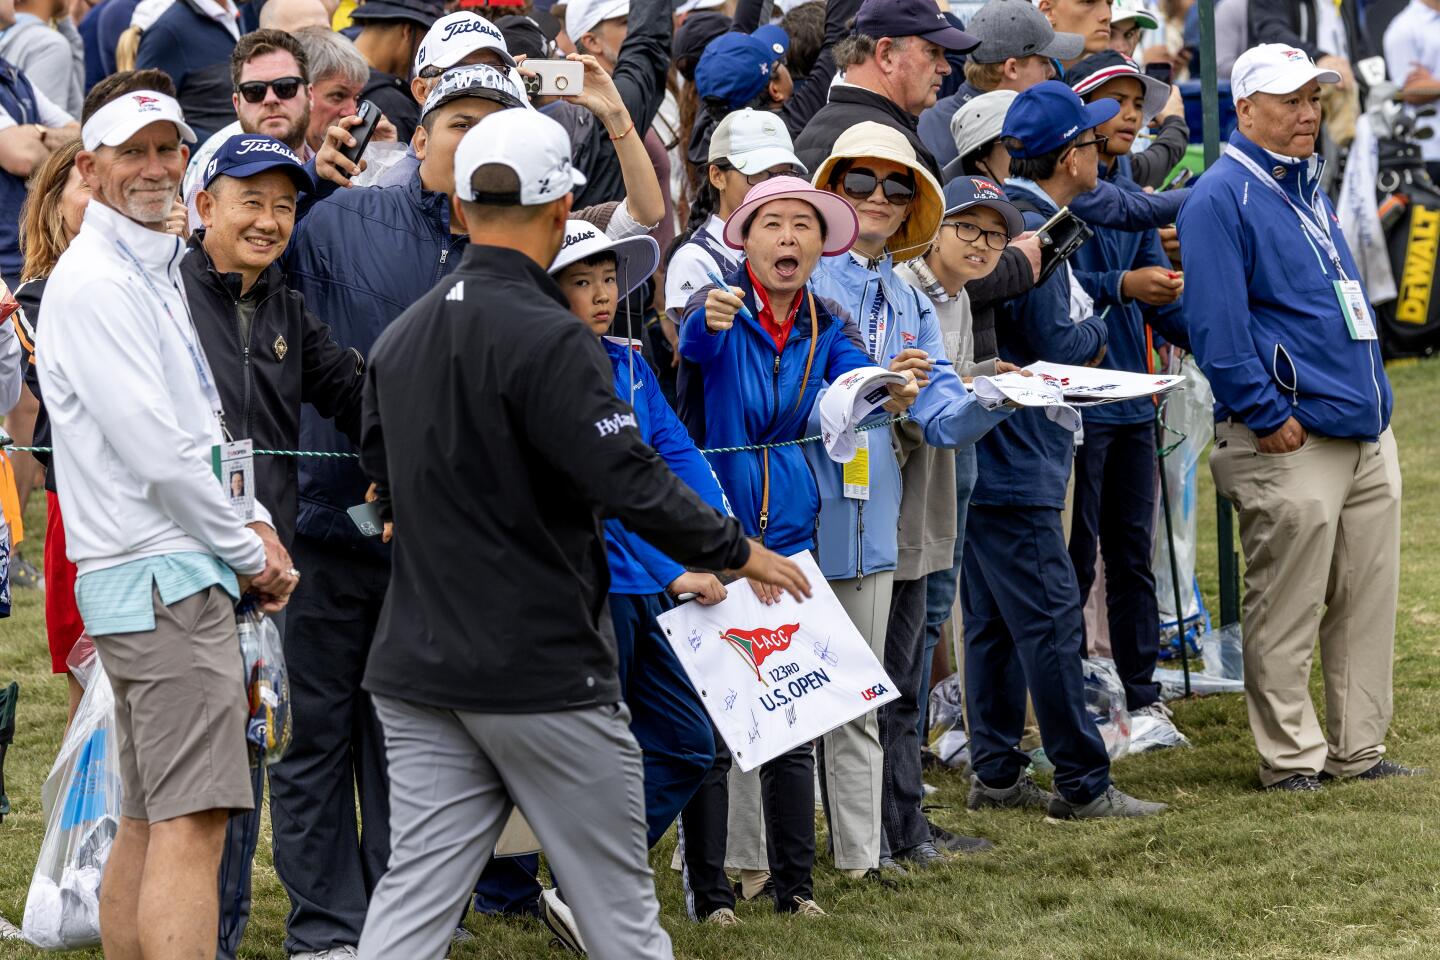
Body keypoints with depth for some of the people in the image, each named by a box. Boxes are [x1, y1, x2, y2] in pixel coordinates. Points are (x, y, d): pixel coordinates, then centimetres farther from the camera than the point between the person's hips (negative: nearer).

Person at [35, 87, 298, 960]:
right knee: (192, 822, -16)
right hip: (162, 574, -10)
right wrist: (248, 553, -9)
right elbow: (153, 447, -17)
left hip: (158, 574, 10)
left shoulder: (157, 274, 19)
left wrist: (254, 527, 7)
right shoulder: (95, 282, -12)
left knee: (150, 823, 12)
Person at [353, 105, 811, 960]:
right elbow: (629, 481, -20)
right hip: (545, 670, -7)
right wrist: (737, 552, -6)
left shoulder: (401, 338, 9)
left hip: (420, 668, 7)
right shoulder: (547, 339, -17)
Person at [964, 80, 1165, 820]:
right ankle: (1082, 783, -5)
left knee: (994, 620, 13)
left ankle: (996, 773, 18)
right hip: (1014, 461, -11)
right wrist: (1097, 332, 0)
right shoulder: (1030, 230, -18)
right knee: (1050, 618, -7)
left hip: (986, 452, 11)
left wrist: (1080, 337, 9)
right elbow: (1056, 347, -19)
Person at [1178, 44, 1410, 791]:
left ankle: (1358, 749, 17)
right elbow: (1215, 322, -16)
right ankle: (1290, 756, 5)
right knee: (1285, 611, -3)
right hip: (1290, 442, -9)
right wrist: (1268, 415, -18)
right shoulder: (1221, 200, -9)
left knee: (1368, 600, 10)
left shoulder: (1308, 189, 19)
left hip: (1366, 432, 9)